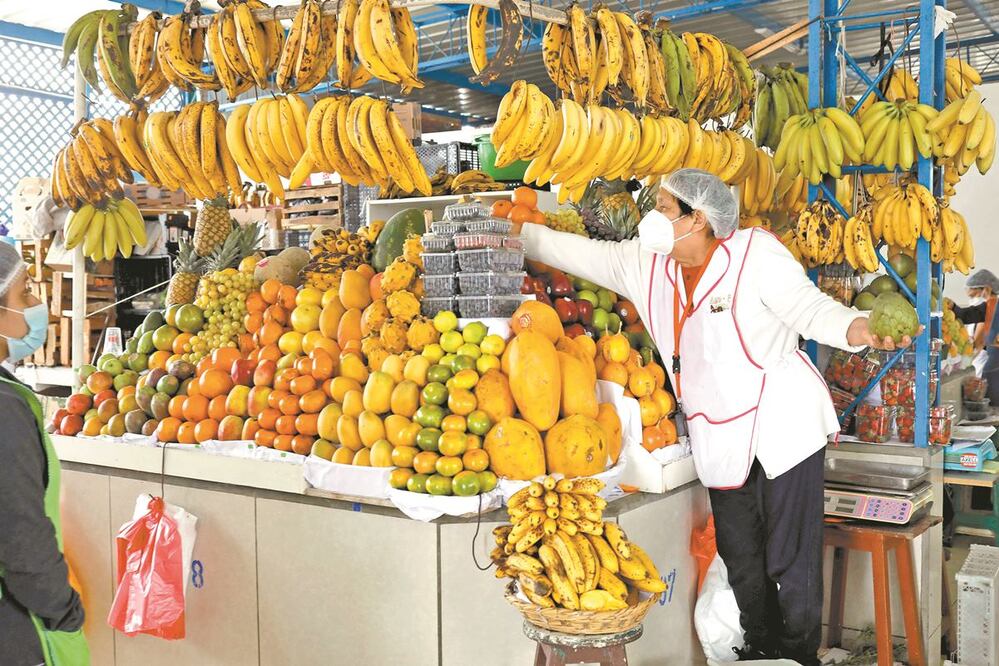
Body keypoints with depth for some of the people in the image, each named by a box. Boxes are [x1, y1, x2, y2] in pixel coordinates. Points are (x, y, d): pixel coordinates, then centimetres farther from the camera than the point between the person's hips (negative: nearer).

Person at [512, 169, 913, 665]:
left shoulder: (756, 253, -13)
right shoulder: (645, 264, 4)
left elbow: (810, 308, -16)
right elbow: (579, 252, 11)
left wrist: (855, 329, -37)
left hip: (782, 425, -6)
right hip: (721, 437, 6)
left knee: (791, 557, 0)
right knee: (738, 555, 16)